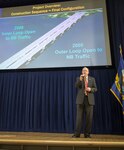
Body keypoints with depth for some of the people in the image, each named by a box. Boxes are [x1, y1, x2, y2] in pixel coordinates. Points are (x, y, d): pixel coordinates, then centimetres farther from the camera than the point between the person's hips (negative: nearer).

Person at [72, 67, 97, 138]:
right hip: (81, 99, -1)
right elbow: (76, 86, -8)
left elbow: (95, 89, 9)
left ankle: (87, 133, 16)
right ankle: (77, 133, 7)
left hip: (89, 100, 1)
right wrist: (80, 79, -21)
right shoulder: (79, 78, 9)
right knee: (79, 117, 0)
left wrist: (90, 89, -11)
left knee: (89, 118, 3)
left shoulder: (92, 79, 12)